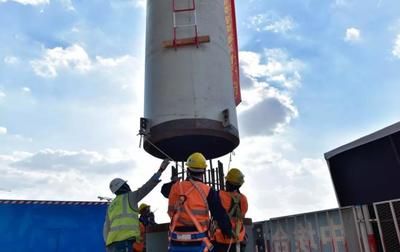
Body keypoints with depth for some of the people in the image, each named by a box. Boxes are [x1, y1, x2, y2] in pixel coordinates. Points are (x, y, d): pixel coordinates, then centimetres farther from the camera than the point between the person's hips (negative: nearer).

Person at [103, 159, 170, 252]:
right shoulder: (129, 197, 6)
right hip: (124, 241, -8)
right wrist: (160, 170, 1)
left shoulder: (111, 205, 25)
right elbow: (146, 187, 0)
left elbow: (106, 229, 21)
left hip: (112, 243, 8)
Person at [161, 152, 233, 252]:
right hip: (198, 244, -3)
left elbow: (164, 189, 26)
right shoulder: (207, 191, -10)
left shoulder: (175, 188, 0)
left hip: (176, 244, 4)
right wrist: (228, 232, 12)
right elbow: (220, 216, -6)